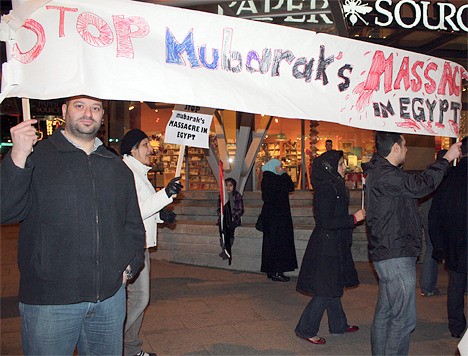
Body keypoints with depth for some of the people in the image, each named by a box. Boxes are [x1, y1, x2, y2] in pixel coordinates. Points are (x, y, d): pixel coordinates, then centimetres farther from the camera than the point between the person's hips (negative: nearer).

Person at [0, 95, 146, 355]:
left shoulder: (117, 167, 11)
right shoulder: (36, 157, -2)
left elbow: (133, 224, 18)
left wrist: (130, 266, 7)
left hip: (110, 296, 4)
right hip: (49, 299, -4)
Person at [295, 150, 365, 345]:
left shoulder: (334, 187, 10)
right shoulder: (326, 190, -21)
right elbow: (326, 222, -25)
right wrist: (354, 218, -19)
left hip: (334, 245, 10)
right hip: (326, 246, -10)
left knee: (333, 288, 19)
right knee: (325, 291, -2)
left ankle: (338, 324, 33)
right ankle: (305, 329, 9)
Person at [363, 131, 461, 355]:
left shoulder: (380, 172, 16)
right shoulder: (385, 175, -19)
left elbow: (412, 184, 18)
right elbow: (420, 186, -23)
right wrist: (446, 159, -12)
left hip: (387, 254, 11)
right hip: (396, 256, -11)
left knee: (385, 312, 18)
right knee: (404, 318, -5)